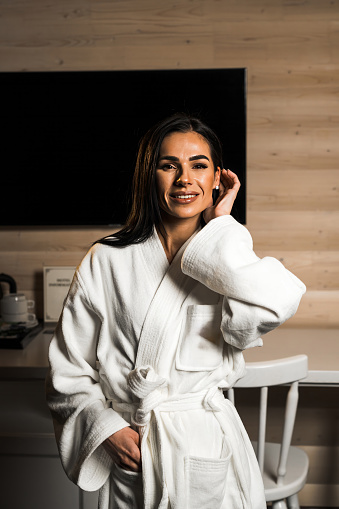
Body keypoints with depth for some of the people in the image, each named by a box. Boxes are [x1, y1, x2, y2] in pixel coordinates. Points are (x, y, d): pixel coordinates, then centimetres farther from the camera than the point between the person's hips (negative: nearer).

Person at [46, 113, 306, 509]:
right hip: (128, 455, 0)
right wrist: (106, 427, -13)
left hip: (207, 453, 1)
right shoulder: (106, 261, -6)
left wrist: (221, 226, -17)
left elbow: (273, 306, -26)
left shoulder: (227, 265, -2)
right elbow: (68, 368, -1)